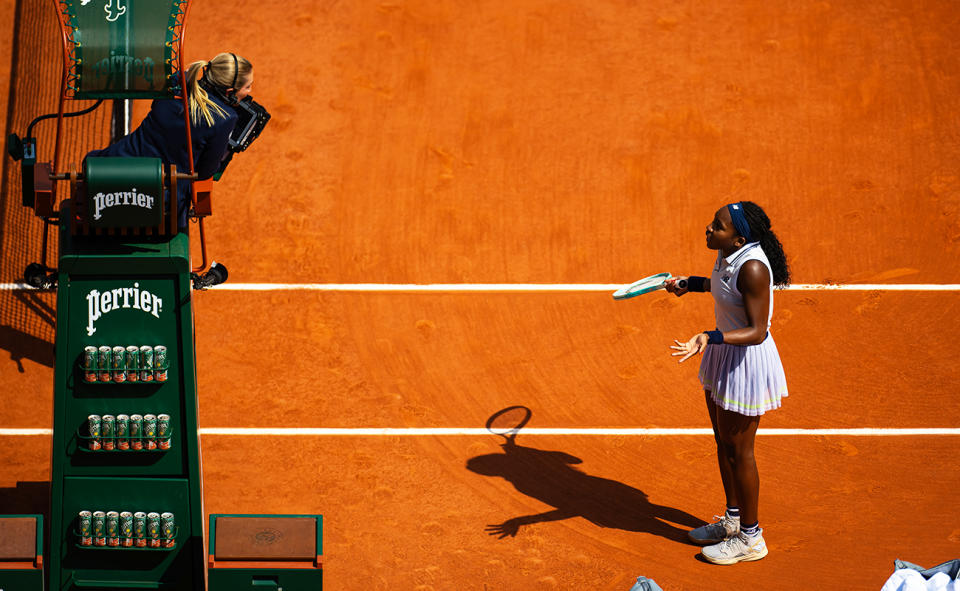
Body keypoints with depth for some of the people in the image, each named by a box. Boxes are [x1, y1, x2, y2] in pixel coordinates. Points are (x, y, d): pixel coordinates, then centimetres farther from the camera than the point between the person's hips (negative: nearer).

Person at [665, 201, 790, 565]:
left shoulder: (753, 269, -30)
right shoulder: (728, 254, -3)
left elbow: (757, 332, -30)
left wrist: (710, 338, -41)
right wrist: (691, 284, 30)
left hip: (747, 363, -9)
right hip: (723, 357, 9)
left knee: (738, 452, 4)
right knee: (723, 442, 22)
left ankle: (750, 538, 19)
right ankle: (733, 520, 39)